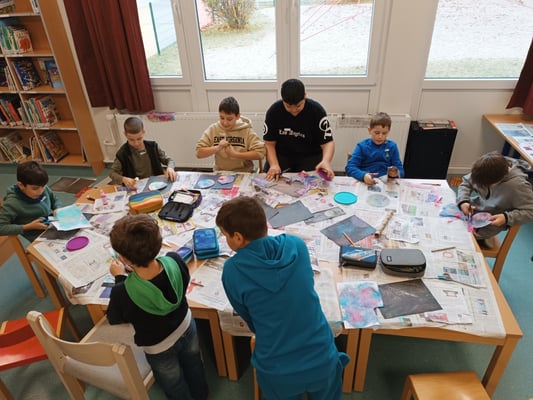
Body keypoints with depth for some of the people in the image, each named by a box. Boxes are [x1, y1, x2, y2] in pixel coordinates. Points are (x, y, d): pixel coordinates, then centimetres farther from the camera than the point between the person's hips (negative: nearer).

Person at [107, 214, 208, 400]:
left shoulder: (122, 292, -39)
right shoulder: (174, 261, -30)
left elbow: (114, 319, -15)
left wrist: (120, 278, -8)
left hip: (159, 348, -4)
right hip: (186, 327, 4)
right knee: (194, 367, 35)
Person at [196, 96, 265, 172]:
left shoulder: (246, 130, -5)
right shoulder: (213, 129, 0)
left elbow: (260, 153, -12)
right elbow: (199, 153, -1)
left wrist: (235, 154, -16)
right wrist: (217, 148, -17)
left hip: (244, 174, -1)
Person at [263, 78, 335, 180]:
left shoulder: (317, 111, -17)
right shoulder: (274, 111, -13)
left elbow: (327, 142, -19)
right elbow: (269, 143, -8)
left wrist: (326, 161, -41)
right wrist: (274, 164, -27)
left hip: (310, 156, -1)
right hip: (282, 155, 1)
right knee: (270, 179, -22)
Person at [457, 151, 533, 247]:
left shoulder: (518, 185, -27)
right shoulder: (486, 171, -15)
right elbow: (466, 182, -1)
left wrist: (507, 218, -29)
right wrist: (463, 201, -16)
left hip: (491, 222, -6)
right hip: (472, 208, 6)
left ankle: (480, 239, 10)